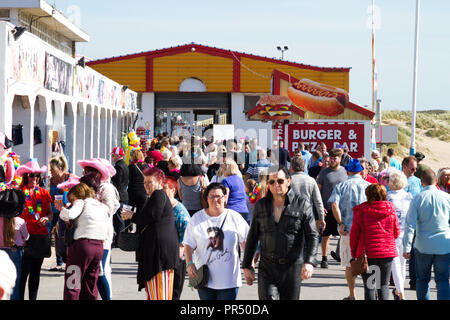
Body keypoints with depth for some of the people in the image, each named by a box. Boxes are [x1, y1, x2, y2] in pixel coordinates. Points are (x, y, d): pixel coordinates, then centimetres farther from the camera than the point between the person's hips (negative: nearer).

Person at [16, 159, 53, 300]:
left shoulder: (44, 193, 14)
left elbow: (50, 213, 19)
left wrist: (47, 218, -4)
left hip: (41, 236, 5)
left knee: (36, 272, 10)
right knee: (23, 272, -9)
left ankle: (33, 298, 17)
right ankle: (19, 297, -4)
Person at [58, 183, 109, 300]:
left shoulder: (81, 203, 1)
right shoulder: (103, 207, 20)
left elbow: (70, 215, -18)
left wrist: (61, 209, 2)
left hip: (83, 244, -6)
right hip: (99, 246, 6)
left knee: (72, 284, -4)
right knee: (90, 284, 14)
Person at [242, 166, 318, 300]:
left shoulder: (302, 204, -1)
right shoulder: (260, 206, 7)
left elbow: (312, 236, -4)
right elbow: (252, 237, 14)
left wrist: (309, 262, -18)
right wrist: (247, 266, 11)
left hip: (292, 268, -1)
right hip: (267, 269, 1)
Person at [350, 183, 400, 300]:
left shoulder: (360, 211, -6)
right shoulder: (391, 210, 0)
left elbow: (354, 235, -2)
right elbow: (396, 233, 9)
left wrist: (353, 252, 10)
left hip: (368, 254, -2)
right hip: (387, 253, 2)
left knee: (369, 286, 5)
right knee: (383, 285, 9)